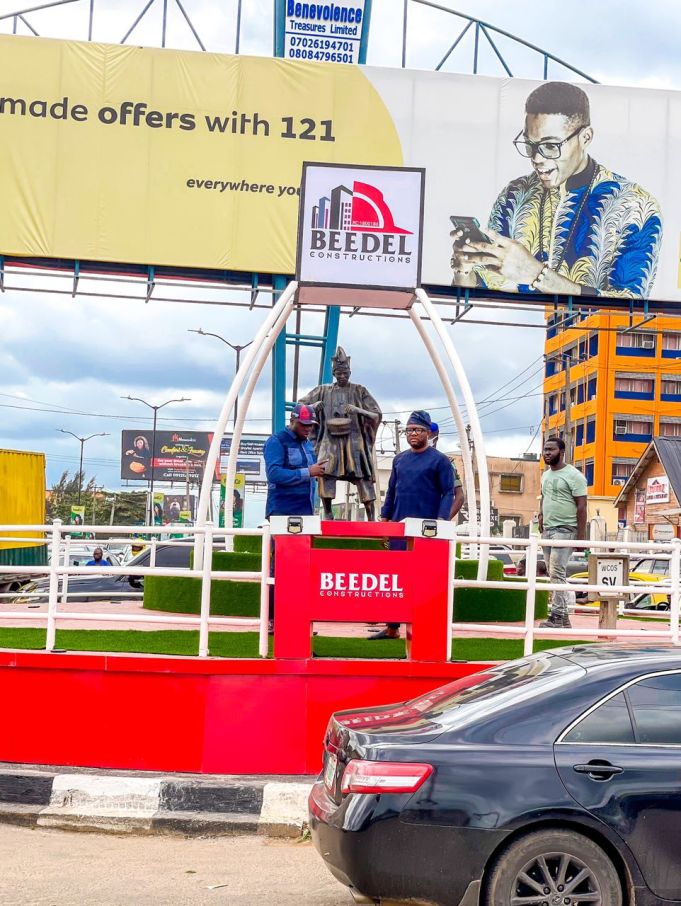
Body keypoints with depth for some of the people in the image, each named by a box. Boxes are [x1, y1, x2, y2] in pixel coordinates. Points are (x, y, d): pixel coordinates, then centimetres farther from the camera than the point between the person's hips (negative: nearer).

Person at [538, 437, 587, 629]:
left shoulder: (573, 475, -8)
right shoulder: (546, 475, 16)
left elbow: (581, 506, -11)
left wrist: (581, 535, -16)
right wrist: (541, 514, 12)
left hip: (564, 530, -8)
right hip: (547, 529, 8)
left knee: (557, 573, -14)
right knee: (554, 574, 8)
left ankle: (557, 616, -12)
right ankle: (563, 616, 13)